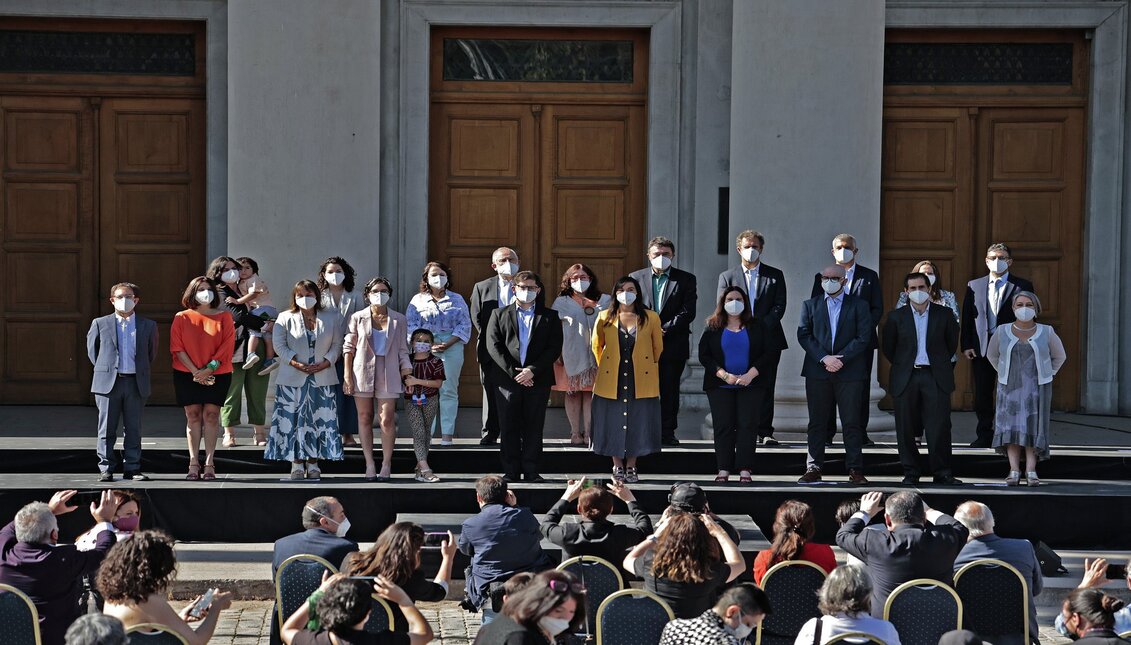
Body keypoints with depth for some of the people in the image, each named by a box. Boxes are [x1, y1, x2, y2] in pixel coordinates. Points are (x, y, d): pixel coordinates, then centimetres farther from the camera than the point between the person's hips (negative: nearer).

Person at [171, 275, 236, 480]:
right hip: (187, 375, 0)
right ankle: (193, 464, -2)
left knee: (211, 415, -4)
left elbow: (227, 347, -1)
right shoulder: (181, 318, 7)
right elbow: (177, 348, 0)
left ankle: (209, 463, -2)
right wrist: (195, 371, -11)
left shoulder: (224, 318, 7)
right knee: (193, 415, -2)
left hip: (217, 375, 0)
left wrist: (209, 369, -12)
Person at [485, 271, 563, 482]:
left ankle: (531, 470, 5)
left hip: (537, 379, 0)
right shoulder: (499, 314, 10)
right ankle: (511, 470, 5)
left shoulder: (550, 316, 10)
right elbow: (493, 346, 1)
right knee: (509, 427, 1)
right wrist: (513, 372, -10)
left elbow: (554, 348, 1)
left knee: (534, 427, 1)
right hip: (507, 378, 0)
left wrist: (532, 370, -11)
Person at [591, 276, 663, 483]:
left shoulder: (651, 318, 2)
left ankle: (631, 466, 14)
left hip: (642, 381, 0)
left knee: (638, 423, 2)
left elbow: (658, 348, 12)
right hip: (611, 381, 0)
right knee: (613, 422, 3)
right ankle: (617, 466, 15)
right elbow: (597, 346, 17)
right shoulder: (604, 318, 3)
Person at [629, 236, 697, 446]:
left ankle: (667, 432, 6)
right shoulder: (636, 277, 10)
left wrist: (665, 329, -11)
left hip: (673, 344, 0)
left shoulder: (686, 279, 6)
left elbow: (688, 312, -2)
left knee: (670, 389, 1)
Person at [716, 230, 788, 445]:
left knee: (766, 387, -1)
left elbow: (779, 306, 2)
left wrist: (761, 326, -12)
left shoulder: (775, 275, 10)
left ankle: (764, 432, 1)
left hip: (767, 339, 0)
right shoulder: (727, 276, 10)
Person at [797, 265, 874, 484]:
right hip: (817, 371, 2)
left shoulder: (859, 305, 7)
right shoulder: (810, 305, 13)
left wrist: (840, 358, -11)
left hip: (849, 372, -2)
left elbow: (863, 337, -1)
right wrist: (824, 358, -10)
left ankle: (855, 470, 2)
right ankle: (813, 468, 7)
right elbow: (804, 335, 4)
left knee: (852, 422, -1)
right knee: (817, 422, 3)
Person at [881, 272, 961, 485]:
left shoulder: (944, 315, 5)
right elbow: (888, 347, 12)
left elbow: (952, 343, 15)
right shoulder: (896, 317, 4)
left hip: (935, 377, -1)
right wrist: (903, 365, 11)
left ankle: (942, 473, 1)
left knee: (939, 427, -5)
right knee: (906, 429, 2)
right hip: (906, 378, 1)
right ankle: (910, 473, 10)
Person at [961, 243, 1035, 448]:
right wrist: (966, 346, -2)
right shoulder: (974, 286, 11)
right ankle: (984, 436, 15)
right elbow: (967, 318, 9)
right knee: (982, 395, 6)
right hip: (981, 348, 3)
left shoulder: (1022, 286, 3)